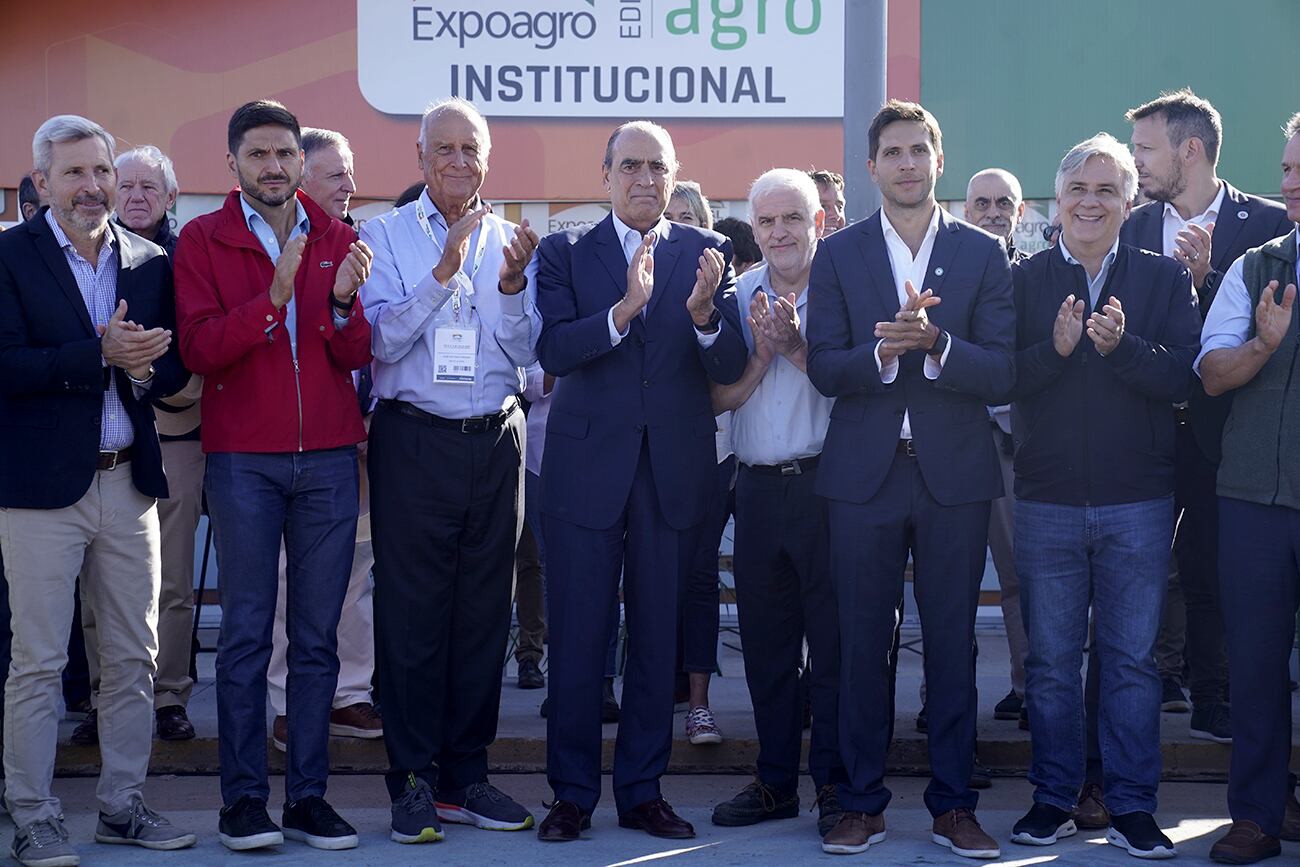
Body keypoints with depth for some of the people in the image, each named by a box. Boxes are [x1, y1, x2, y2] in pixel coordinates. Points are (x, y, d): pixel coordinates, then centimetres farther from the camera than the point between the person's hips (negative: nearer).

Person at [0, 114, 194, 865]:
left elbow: (174, 365, 8)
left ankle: (123, 804, 24)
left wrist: (140, 370, -13)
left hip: (128, 482, 5)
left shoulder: (151, 262, 10)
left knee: (135, 656, 11)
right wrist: (101, 356, -21)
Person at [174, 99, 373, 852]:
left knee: (318, 635, 4)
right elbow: (199, 350, -9)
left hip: (329, 457, 3)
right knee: (246, 632, -2)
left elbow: (358, 354, 5)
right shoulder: (203, 240, 3)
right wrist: (271, 300, -21)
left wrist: (345, 301, -15)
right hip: (244, 459, -3)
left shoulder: (338, 240, 11)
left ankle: (308, 795, 10)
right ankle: (243, 798, 3)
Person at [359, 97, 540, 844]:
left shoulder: (511, 240, 8)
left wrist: (512, 284, -13)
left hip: (495, 441, 3)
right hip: (415, 440, -3)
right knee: (412, 613, -1)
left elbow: (525, 352, 4)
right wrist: (445, 270, -18)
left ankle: (466, 775, 17)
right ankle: (415, 779, 8)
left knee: (484, 613, 7)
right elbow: (383, 339, -10)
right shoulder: (385, 235, 0)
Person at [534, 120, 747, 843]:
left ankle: (643, 789, 19)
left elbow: (730, 367, -4)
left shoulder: (709, 253, 5)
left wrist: (704, 313, -24)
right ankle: (573, 792, 13)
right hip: (588, 468, -1)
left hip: (675, 473, 1)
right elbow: (553, 350, -13)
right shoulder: (565, 253, 2)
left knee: (658, 636, 8)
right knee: (578, 637, 2)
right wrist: (623, 310, -28)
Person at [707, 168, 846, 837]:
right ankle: (776, 781, 20)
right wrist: (761, 354, -11)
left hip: (825, 481, -4)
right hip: (758, 486, 4)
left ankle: (836, 783, 8)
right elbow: (719, 397, 5)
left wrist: (794, 346, -18)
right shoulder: (739, 294, 9)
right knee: (765, 641, 9)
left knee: (833, 639, -1)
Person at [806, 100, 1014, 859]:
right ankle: (863, 803, 15)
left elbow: (1002, 373, -5)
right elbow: (824, 368, -3)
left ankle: (954, 804, 15)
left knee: (952, 641, 5)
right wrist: (883, 352, -21)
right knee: (864, 641, 5)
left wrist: (933, 343, -22)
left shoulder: (983, 253, 3)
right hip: (865, 473, 0)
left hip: (955, 474, 0)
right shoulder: (839, 254, 5)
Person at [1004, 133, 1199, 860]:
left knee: (1133, 659, 5)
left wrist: (1122, 346, -24)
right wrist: (1055, 348, -22)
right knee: (1051, 660, 8)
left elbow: (1182, 377, -8)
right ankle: (1055, 799, 19)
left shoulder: (1165, 278, 4)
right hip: (1048, 502, 1)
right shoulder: (1023, 281, 3)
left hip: (1138, 504, 0)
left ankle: (1133, 805, 13)